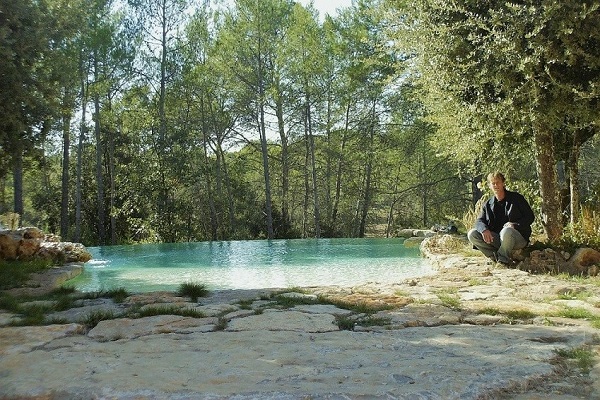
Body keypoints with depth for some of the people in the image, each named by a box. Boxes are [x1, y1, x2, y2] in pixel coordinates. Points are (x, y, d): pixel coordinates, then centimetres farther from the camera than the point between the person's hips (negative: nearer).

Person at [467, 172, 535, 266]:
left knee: (506, 231, -40)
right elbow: (479, 221, 4)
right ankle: (495, 255, -17)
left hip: (519, 237, -4)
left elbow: (530, 216, 0)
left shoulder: (516, 198, 3)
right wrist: (484, 229, -22)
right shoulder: (488, 204, 14)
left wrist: (516, 225, -20)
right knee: (472, 234, -17)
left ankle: (503, 258, -15)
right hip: (496, 238, 4)